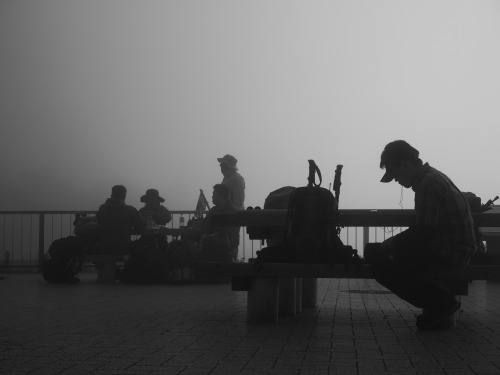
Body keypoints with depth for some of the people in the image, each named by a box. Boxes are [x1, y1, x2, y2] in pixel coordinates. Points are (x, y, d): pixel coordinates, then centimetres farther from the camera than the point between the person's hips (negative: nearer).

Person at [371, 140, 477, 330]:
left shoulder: (428, 184, -18)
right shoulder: (434, 177, 16)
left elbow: (423, 232, -21)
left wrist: (390, 244, -7)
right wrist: (392, 243, 13)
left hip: (450, 253, -11)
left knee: (382, 266, -16)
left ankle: (441, 303, -8)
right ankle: (440, 304, 18)